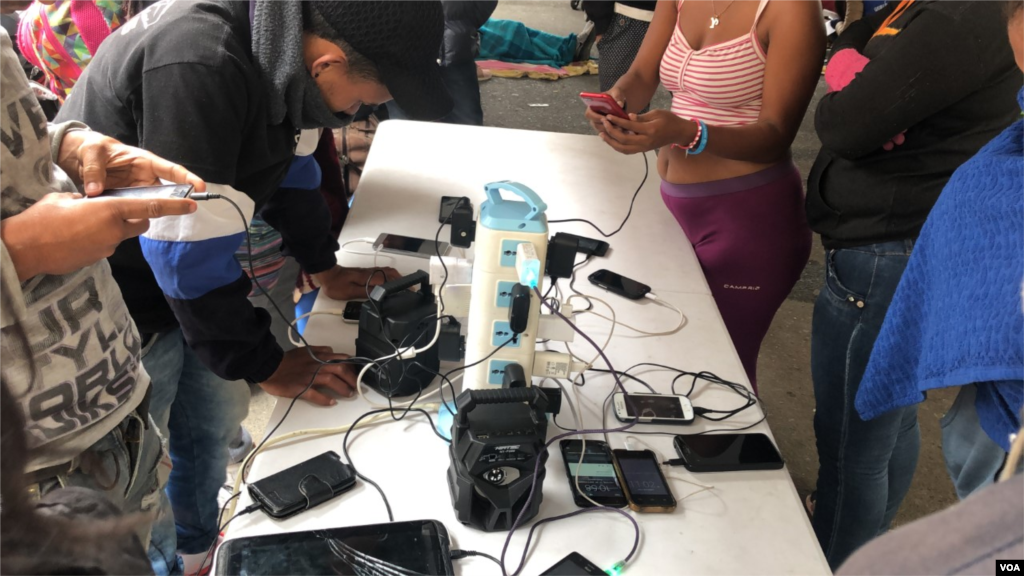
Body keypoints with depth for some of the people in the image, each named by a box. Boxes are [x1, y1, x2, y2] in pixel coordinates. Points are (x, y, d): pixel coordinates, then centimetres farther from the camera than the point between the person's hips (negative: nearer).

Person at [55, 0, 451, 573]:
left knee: (215, 419, 22)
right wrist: (265, 364, -17)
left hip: (187, 279, 9)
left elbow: (286, 159, 9)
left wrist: (324, 264, 13)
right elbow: (188, 250, -31)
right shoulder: (199, 69, -35)